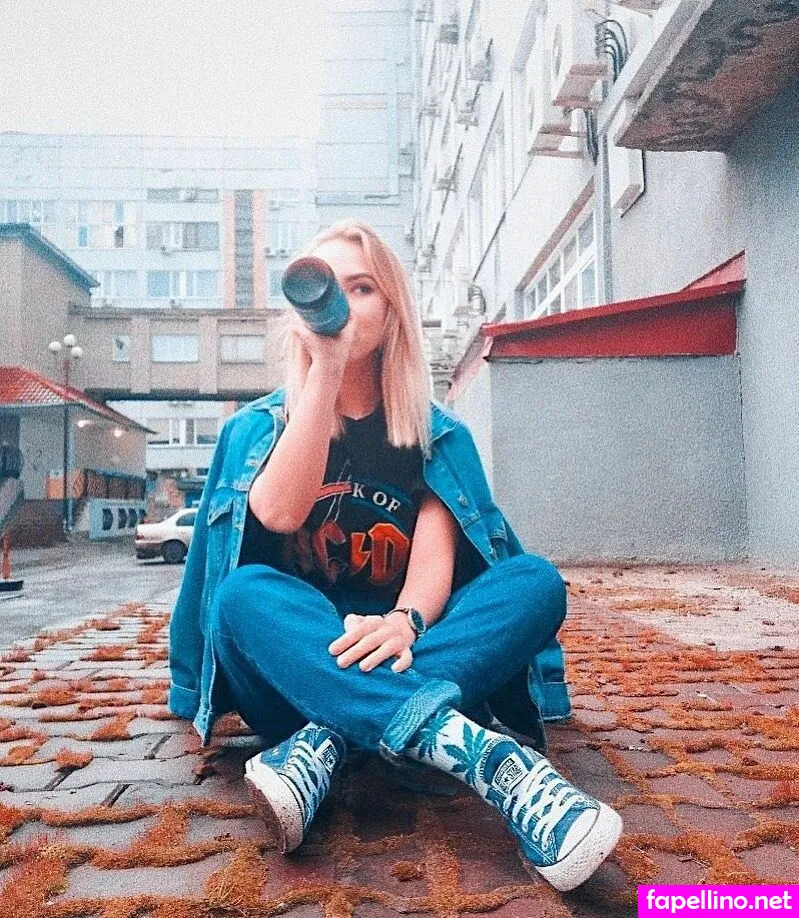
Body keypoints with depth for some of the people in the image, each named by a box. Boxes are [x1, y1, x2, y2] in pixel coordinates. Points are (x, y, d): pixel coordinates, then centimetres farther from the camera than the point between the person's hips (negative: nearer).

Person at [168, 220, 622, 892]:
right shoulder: (260, 425, 4)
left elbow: (436, 551, -9)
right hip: (302, 654, 0)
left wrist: (405, 621, -32)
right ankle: (486, 754, -48)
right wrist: (326, 367, -21)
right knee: (244, 595, -33)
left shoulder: (436, 433, 5)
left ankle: (321, 744, -37)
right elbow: (278, 512, -18)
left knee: (538, 582, -23)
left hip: (402, 653, 1)